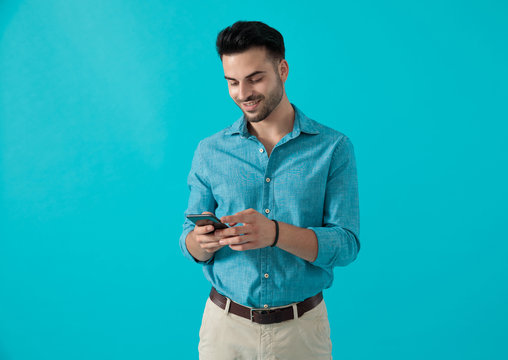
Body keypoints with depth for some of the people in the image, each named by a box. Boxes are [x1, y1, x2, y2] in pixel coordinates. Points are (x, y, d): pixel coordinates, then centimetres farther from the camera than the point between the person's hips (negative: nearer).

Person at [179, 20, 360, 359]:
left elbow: (346, 244, -12)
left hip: (302, 330, -1)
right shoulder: (210, 151, 0)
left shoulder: (333, 147, -6)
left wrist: (275, 233, -28)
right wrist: (202, 241, -21)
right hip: (225, 325, 2)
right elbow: (189, 242, 3)